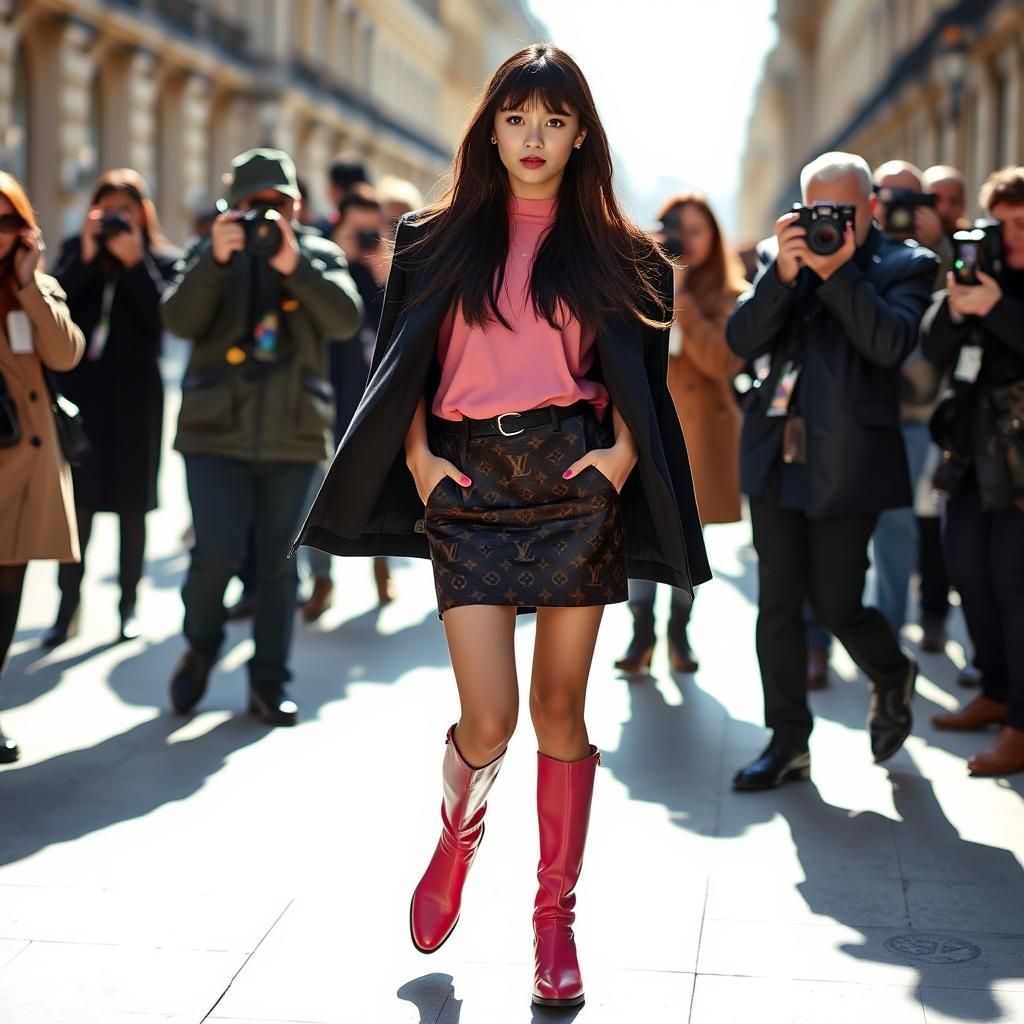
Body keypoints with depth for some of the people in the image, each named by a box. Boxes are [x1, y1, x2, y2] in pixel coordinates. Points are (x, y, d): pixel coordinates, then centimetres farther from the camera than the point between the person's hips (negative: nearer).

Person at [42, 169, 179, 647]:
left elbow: (165, 317, -14)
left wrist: (135, 262, -16)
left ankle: (128, 605, 15)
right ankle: (67, 608, 3)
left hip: (134, 397, -1)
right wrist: (85, 259, -13)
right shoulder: (75, 251, 8)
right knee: (76, 504, -3)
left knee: (131, 507, 6)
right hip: (79, 393, 1)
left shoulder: (162, 261, 2)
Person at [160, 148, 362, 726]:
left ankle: (270, 682, 17)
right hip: (218, 430, -1)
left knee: (279, 564, 6)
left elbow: (345, 319, -9)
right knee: (218, 553, -10)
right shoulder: (212, 253, 9)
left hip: (293, 436, 1)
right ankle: (201, 648, 17)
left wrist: (295, 266, -22)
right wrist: (216, 259, -21)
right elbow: (181, 321, -8)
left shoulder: (320, 254, 9)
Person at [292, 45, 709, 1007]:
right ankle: (459, 832, 25)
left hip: (573, 481, 1)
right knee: (489, 718, -9)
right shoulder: (443, 240, 9)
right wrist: (416, 456, -3)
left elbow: (631, 371, 10)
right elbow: (407, 363, 10)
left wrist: (623, 451, -6)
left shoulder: (610, 251, 9)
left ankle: (555, 912, 17)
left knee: (559, 708, 3)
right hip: (469, 487, 0)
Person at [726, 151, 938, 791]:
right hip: (778, 457, 4)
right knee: (778, 604, 5)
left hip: (846, 464, -4)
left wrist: (837, 271, -21)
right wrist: (783, 273, -15)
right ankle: (788, 743, 15)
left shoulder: (906, 265, -1)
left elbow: (890, 343, -17)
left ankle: (893, 678, 35)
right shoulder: (781, 256, 9)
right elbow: (743, 341, -1)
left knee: (836, 603, 3)